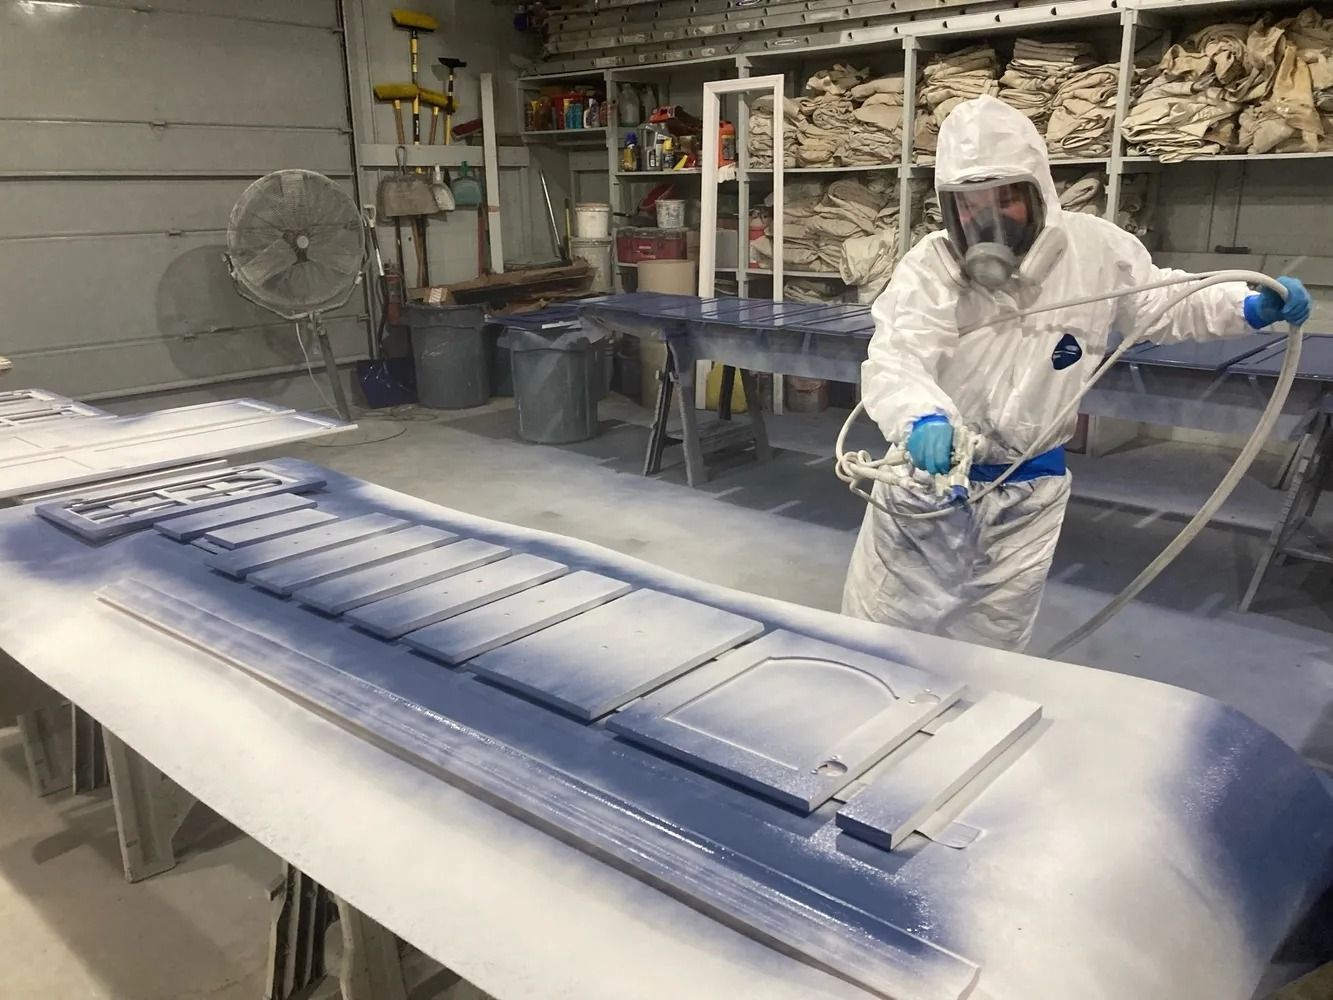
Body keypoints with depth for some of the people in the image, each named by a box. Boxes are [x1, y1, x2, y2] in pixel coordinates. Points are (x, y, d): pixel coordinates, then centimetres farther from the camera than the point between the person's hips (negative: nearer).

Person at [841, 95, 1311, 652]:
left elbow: (1160, 304, 8)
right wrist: (922, 420, -56)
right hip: (927, 478, -1)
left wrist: (1250, 308, -9)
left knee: (990, 654, 17)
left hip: (1025, 494, 2)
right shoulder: (930, 267, -18)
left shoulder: (1094, 250, -10)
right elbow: (893, 361, -34)